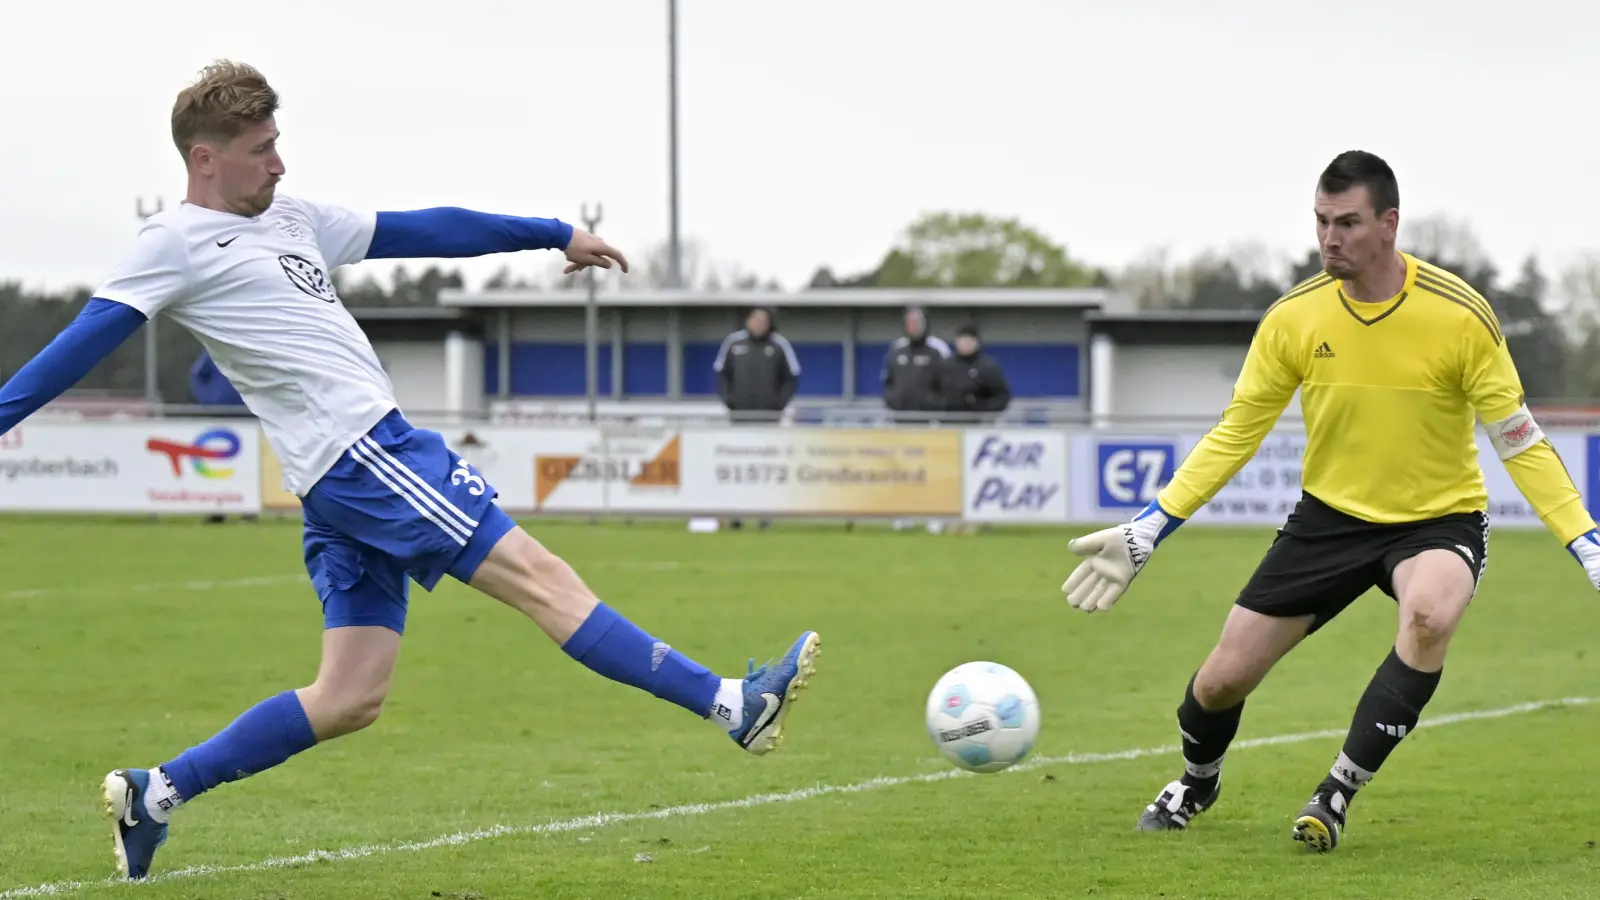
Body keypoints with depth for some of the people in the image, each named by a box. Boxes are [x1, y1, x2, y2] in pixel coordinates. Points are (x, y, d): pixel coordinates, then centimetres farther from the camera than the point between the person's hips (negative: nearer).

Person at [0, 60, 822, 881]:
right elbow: (82, 345, -5)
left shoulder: (289, 220, 20)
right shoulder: (175, 244, -3)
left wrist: (555, 235, 27)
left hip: (347, 486, 9)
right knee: (536, 574, -10)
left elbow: (421, 231, 25)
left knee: (350, 698, 6)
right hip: (359, 450, -9)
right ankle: (731, 705, -11)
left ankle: (153, 795, 11)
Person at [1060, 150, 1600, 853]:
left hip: (1439, 519, -3)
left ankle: (1338, 793, -21)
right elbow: (1233, 435, -1)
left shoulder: (1459, 315, -17)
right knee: (1221, 681, 1)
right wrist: (1145, 533, -6)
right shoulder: (1293, 317, -10)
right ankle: (1197, 782, 39)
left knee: (1430, 614, -38)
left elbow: (1520, 444, -11)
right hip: (1330, 514, 3)